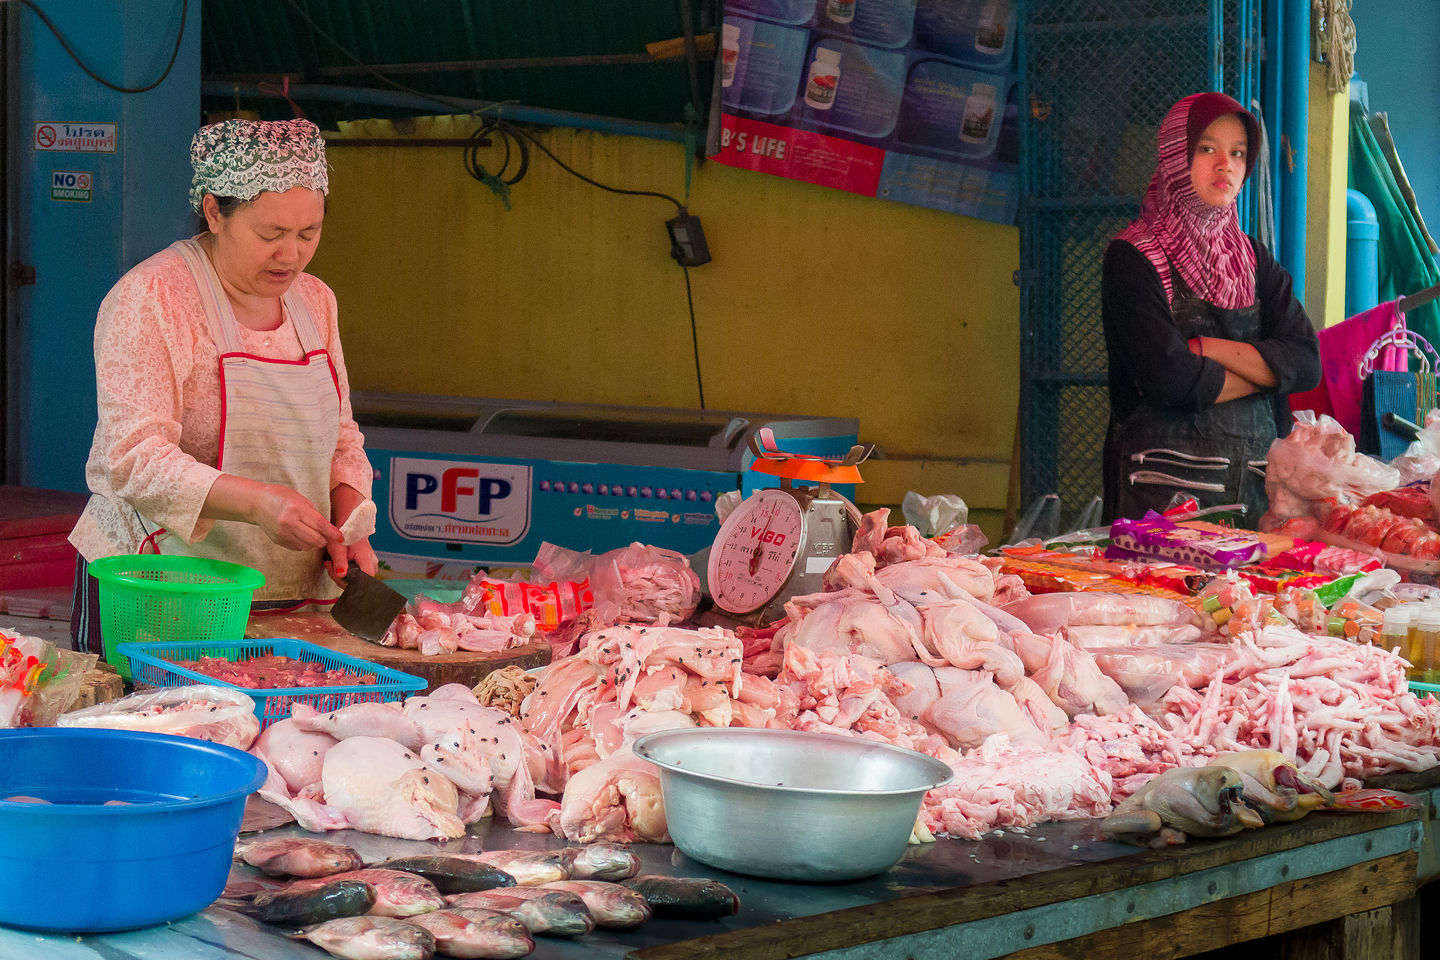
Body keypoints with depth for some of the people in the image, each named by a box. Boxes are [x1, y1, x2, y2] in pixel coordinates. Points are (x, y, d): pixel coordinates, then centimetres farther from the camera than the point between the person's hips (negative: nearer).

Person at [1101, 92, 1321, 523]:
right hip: (1164, 483, -5)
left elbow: (1307, 364, 2)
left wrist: (1207, 349, -9)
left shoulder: (1254, 259, 15)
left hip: (1256, 482, 5)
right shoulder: (1132, 258, -3)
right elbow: (1170, 380, -15)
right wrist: (1264, 368, -1)